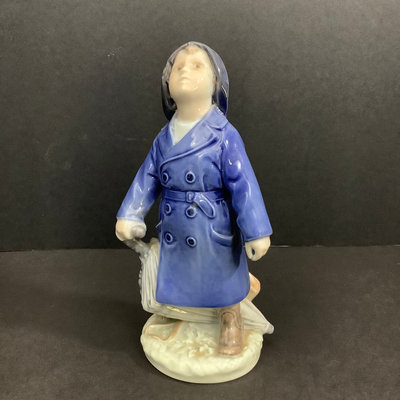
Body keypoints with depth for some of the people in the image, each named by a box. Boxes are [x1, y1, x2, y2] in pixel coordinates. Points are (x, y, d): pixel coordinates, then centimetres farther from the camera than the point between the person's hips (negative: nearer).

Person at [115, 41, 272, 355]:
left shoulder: (224, 136, -19)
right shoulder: (164, 138, -3)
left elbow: (244, 185, -19)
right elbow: (146, 178, 4)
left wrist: (256, 232, -17)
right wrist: (129, 216, 2)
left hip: (215, 233, -4)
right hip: (175, 232, 5)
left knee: (223, 280, 18)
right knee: (179, 281, 24)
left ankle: (231, 323, 45)